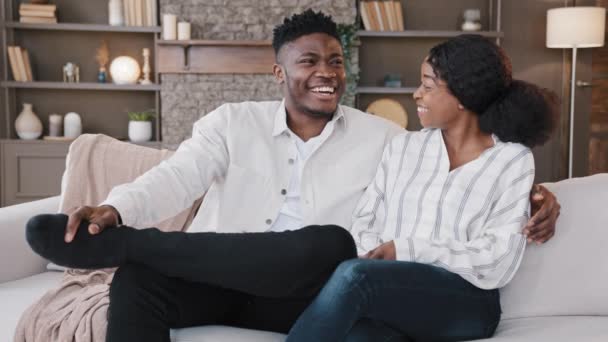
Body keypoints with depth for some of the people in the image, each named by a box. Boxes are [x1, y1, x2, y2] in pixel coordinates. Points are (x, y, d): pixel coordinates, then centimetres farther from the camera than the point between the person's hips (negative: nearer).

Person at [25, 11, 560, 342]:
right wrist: (115, 208, -25)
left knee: (332, 244, -35)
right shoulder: (233, 123, 8)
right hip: (218, 277, 0)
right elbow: (178, 178, -5)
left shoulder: (380, 136, 10)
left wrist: (528, 192, -7)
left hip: (304, 292, 1)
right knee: (138, 279, -31)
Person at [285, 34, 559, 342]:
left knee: (353, 275, -34)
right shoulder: (403, 146, 15)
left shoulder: (513, 160, 3)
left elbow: (497, 263, -5)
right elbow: (364, 221, 11)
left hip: (465, 303, -2)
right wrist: (379, 256, -12)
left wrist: (407, 249, -11)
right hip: (389, 293, 2)